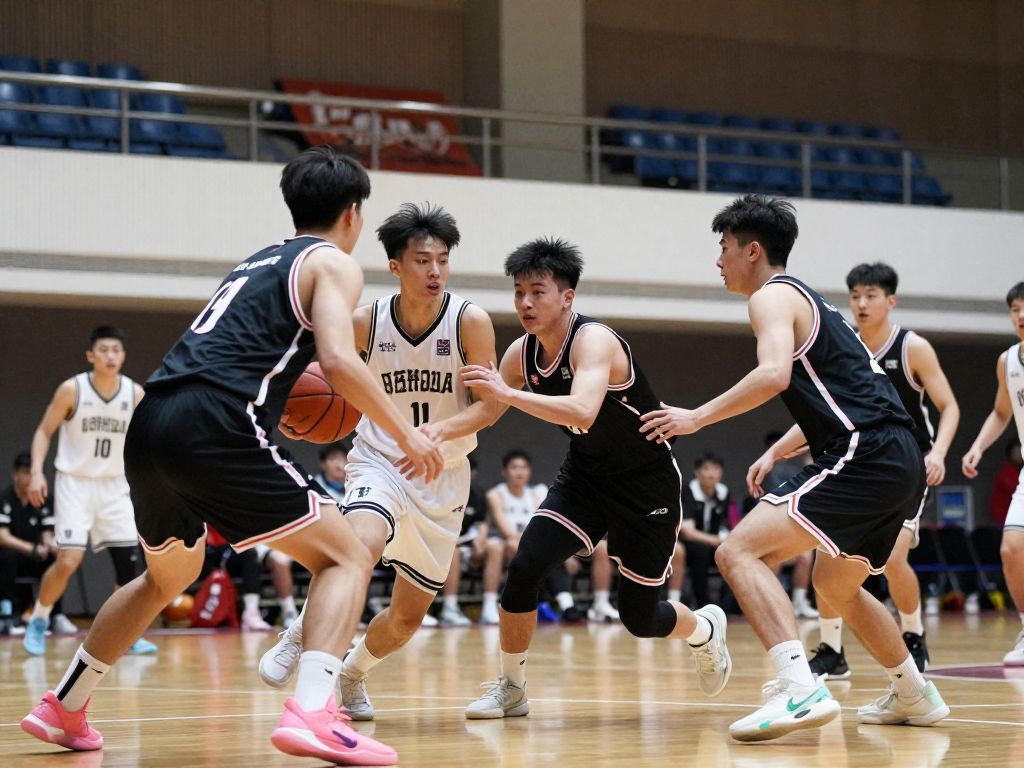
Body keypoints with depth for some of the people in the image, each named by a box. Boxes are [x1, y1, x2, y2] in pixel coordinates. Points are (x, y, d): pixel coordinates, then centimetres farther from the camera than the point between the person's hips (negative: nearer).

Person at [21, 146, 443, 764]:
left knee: (169, 576, 31)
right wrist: (406, 432, -4)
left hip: (151, 429, 8)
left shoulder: (261, 261, 29)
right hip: (214, 428, -8)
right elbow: (339, 360, -11)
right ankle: (312, 714, -21)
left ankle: (62, 710, 37)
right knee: (347, 557, 0)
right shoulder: (333, 263, 6)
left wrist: (284, 380, 35)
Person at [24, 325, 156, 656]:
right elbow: (44, 431, -3)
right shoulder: (72, 389, -12)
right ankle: (38, 622, 7)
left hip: (114, 486, 4)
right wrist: (37, 472, -16)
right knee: (69, 560, -15)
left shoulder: (135, 393, -3)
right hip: (74, 482, -4)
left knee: (129, 561, -1)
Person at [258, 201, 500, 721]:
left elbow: (489, 405, -13)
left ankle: (353, 672, 38)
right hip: (379, 460, -1)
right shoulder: (366, 322, -9)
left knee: (409, 614, 8)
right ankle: (298, 636, -14)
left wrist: (442, 429, -32)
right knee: (363, 546, -35)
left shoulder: (470, 322, -13)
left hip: (444, 477, 2)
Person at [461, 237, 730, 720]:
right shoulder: (522, 353, -7)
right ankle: (511, 688, -2)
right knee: (525, 565, -18)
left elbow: (582, 411, -47)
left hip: (646, 484, -5)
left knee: (639, 618, 3)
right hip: (584, 476, 5)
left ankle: (705, 630, 38)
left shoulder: (594, 341, -29)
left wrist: (509, 393, -51)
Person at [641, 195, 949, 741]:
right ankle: (915, 697, 39)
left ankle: (800, 688, -31)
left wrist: (696, 418, -15)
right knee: (836, 585, 30)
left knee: (739, 551, -17)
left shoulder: (773, 296, -2)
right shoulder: (809, 301, 27)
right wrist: (775, 452, 26)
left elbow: (774, 374, -22)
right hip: (899, 463, 10)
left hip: (864, 459, -10)